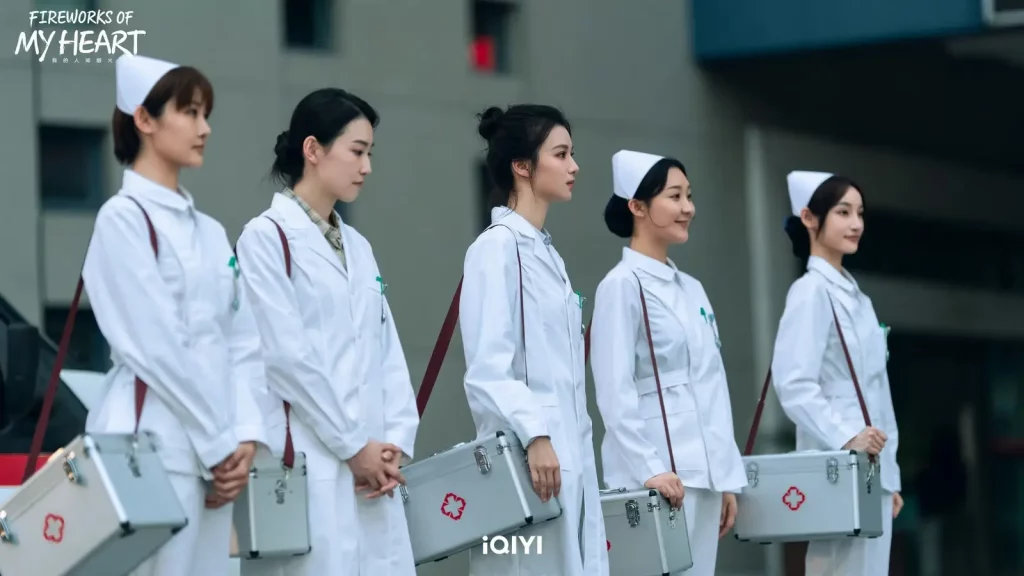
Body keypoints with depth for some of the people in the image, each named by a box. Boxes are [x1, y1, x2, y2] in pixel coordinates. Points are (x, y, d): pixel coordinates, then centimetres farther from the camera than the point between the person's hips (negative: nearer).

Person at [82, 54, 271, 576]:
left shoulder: (210, 232, 18)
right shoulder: (123, 218, -5)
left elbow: (243, 343, 13)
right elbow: (156, 348, -12)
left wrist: (245, 437, -2)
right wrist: (221, 443, -9)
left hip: (215, 453, 7)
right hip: (152, 445, -7)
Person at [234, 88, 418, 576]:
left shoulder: (358, 247, 19)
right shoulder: (266, 237, -4)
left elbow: (388, 353, 15)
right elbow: (286, 355, -12)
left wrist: (395, 443, 0)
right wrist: (353, 446, -11)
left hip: (372, 470, 7)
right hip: (308, 469, -7)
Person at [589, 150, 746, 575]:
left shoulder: (692, 289, 16)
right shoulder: (622, 286, -7)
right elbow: (614, 392, -13)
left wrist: (727, 476, 13)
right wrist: (648, 469, -21)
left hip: (702, 472, 8)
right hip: (656, 476, -8)